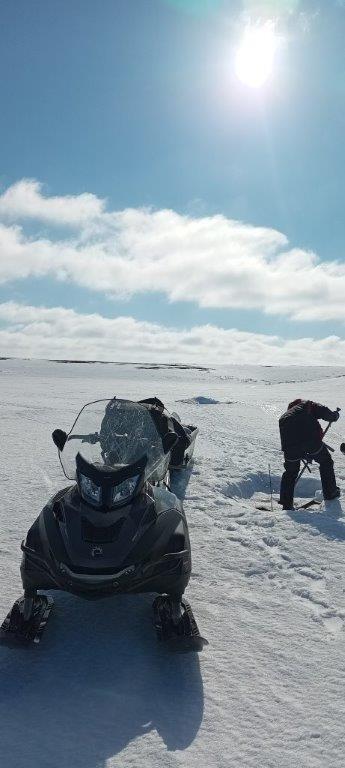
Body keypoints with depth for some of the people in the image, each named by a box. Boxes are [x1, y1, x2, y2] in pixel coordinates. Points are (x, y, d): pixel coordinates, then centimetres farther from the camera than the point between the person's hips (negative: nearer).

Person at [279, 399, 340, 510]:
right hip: (311, 440, -3)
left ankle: (286, 504, 19)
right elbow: (325, 412, 4)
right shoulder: (308, 405, 23)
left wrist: (304, 455, 34)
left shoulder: (283, 418, 34)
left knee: (290, 472, 20)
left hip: (291, 446, 3)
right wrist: (334, 415, 26)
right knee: (325, 461, 23)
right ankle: (330, 492, 31)